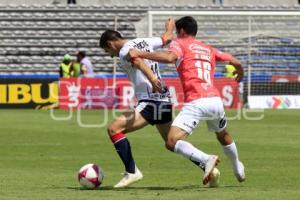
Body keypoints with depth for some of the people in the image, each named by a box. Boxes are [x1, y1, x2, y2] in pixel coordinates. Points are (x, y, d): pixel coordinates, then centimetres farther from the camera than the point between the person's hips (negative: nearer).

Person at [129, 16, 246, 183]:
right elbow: (236, 62, 28)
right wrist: (240, 73, 51)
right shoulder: (209, 50, 24)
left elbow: (170, 57, -15)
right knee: (223, 136, 34)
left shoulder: (180, 43, 8)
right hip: (216, 99, 6)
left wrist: (140, 54, -11)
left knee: (172, 142, -12)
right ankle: (239, 170, 49)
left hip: (196, 103, -6)